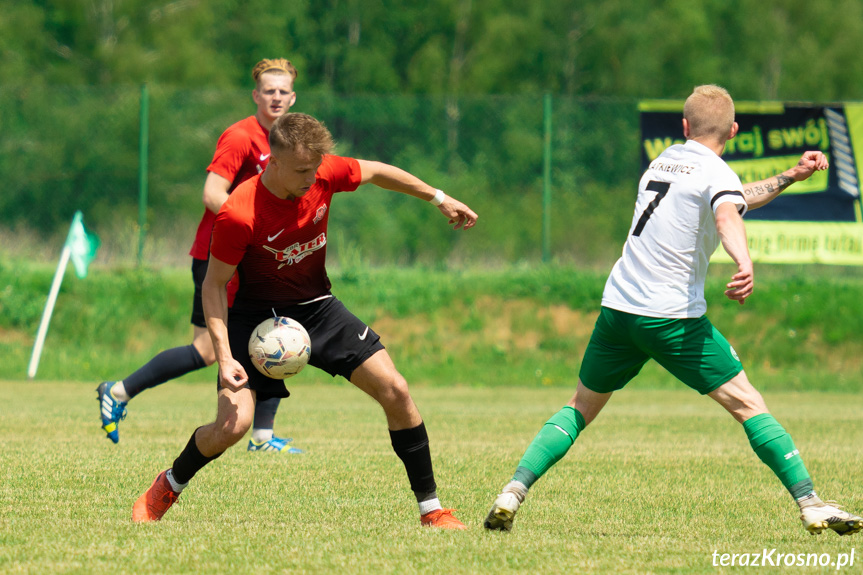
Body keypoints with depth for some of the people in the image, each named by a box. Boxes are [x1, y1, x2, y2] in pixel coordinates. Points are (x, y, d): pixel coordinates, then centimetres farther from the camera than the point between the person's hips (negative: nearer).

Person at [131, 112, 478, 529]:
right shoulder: (239, 216, -29)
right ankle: (167, 487, 12)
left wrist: (440, 199, 16)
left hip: (317, 307, 4)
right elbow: (214, 284, -17)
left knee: (395, 392, -9)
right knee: (232, 426, -20)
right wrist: (224, 357, -25)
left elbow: (375, 172, 7)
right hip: (257, 314, -4)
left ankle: (431, 509, 2)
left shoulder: (323, 173, -16)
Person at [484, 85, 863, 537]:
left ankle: (514, 491, 1)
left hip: (618, 308, 6)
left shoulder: (666, 159, 20)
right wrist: (745, 265, -45)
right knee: (747, 404, -2)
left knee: (582, 406, 17)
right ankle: (811, 506, -8)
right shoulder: (716, 173, -3)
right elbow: (727, 216, -28)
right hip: (673, 318, -6)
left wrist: (790, 177, 32)